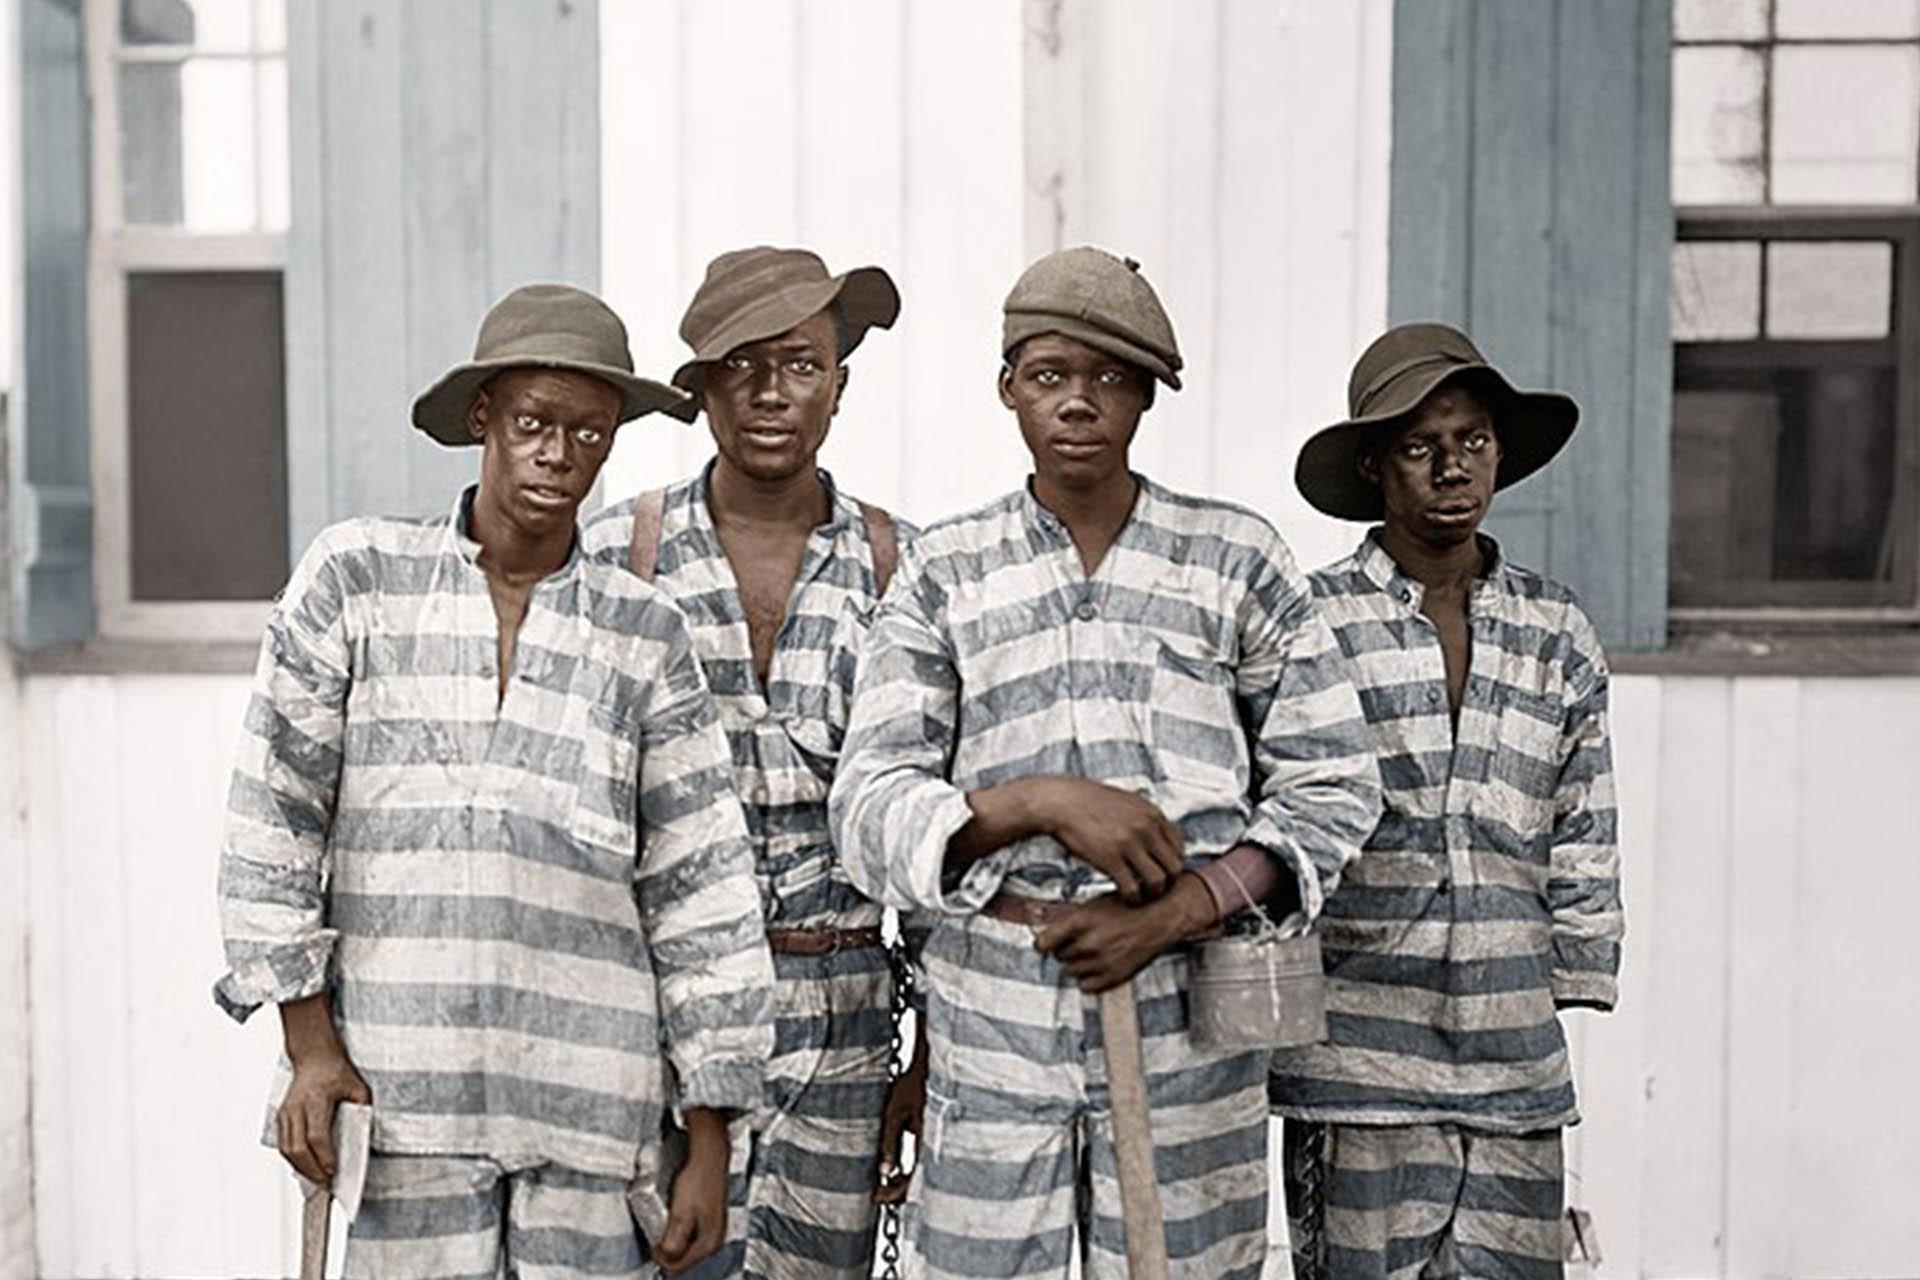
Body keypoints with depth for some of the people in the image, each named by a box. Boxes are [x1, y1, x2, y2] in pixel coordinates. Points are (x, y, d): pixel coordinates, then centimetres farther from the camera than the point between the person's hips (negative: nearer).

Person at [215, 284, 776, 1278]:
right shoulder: (354, 578, 3)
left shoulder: (645, 634, 5)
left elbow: (701, 888, 5)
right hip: (398, 1084, -1)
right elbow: (272, 815, 4)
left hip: (586, 1110, 1)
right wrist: (310, 1044, -1)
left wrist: (710, 1145, 4)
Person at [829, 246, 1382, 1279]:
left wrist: (1172, 913, -9)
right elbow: (868, 812, -3)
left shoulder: (1237, 558, 4)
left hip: (1190, 1007, 0)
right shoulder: (943, 574, 4)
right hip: (994, 1012, 0)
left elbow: (1333, 782, 4)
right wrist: (1043, 800, -20)